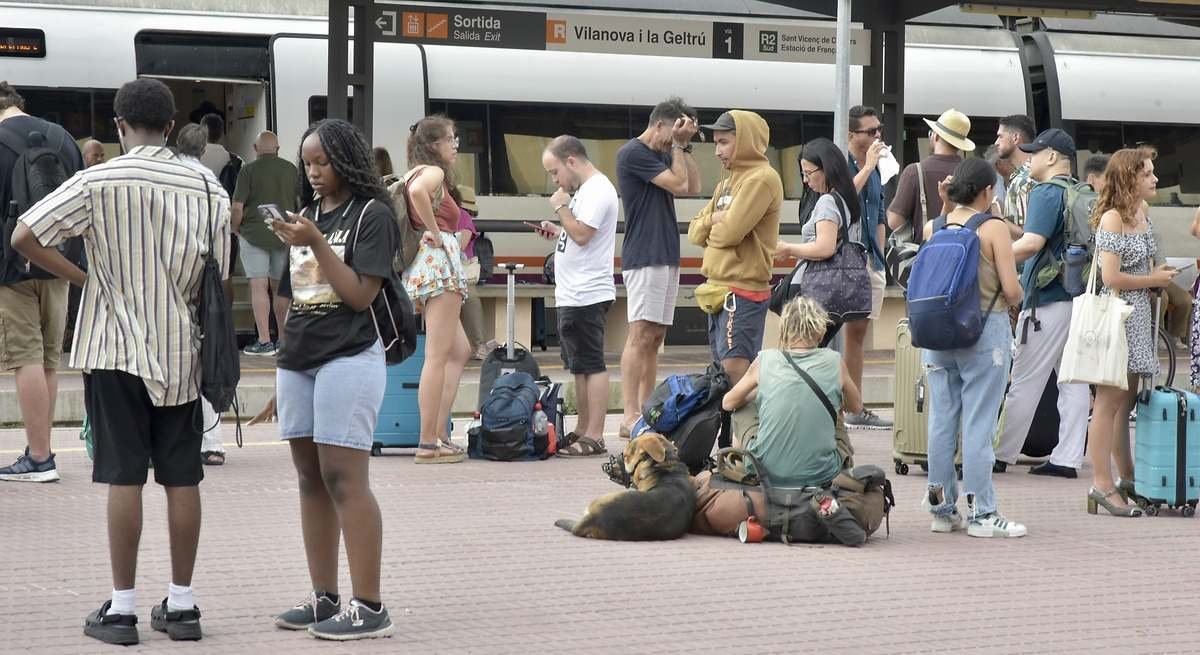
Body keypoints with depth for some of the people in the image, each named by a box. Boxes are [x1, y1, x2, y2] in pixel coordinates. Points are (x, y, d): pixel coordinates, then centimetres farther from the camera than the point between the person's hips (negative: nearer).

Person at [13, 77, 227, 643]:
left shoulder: (99, 182, -8)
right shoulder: (207, 189, 1)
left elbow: (24, 237, -11)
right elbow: (217, 278, 3)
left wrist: (81, 277, 0)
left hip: (117, 349, -3)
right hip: (181, 352, 3)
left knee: (124, 476, 0)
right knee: (182, 478, 7)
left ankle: (122, 607, 3)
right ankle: (181, 603, 12)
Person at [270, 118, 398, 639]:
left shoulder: (371, 215, -4)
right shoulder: (308, 215, 14)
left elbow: (360, 295, -12)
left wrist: (316, 243, -15)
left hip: (348, 358, -7)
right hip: (297, 360, 7)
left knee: (344, 480, -11)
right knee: (310, 480, 7)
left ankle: (368, 607, -10)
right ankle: (323, 598, 13)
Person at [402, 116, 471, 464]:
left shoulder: (416, 173, 19)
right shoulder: (433, 173, -9)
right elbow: (417, 191, -31)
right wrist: (435, 233, -20)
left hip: (424, 266, 10)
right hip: (440, 264, -10)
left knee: (459, 351, 16)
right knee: (437, 357, -9)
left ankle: (439, 434, 12)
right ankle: (428, 444, -9)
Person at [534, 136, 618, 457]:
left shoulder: (597, 190, -13)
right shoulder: (585, 190, 19)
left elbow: (582, 234, -21)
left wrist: (562, 207, -10)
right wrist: (557, 231, 12)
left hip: (587, 295, -11)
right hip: (573, 294, 11)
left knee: (591, 365, -9)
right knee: (580, 367, 14)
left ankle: (594, 436, -8)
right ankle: (582, 431, 20)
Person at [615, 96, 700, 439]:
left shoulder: (663, 155, 19)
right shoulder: (634, 152, -9)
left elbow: (694, 187, 13)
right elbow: (679, 184, -13)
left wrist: (684, 146, 10)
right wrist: (677, 145, -3)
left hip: (666, 257, 10)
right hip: (644, 258, -10)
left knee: (655, 337, 7)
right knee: (641, 334, -13)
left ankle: (646, 412, 8)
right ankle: (630, 417, -15)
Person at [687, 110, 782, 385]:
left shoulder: (761, 179, -10)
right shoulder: (727, 183, 19)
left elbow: (730, 231, -18)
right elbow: (695, 232, 15)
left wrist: (712, 226, 3)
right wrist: (713, 220, -6)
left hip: (743, 290, -10)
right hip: (718, 288, 10)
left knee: (735, 367, -17)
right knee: (724, 368, 11)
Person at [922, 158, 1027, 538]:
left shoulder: (933, 228, 4)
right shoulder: (994, 229, -9)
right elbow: (1011, 290, -13)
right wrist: (1015, 300, 12)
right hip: (984, 330, -5)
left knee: (941, 420, 9)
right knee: (979, 424, -2)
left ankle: (942, 509, 15)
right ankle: (981, 514, 0)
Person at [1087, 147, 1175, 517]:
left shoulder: (1143, 214, 13)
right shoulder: (1112, 219, -14)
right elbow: (1111, 278, -21)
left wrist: (1159, 276, 12)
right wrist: (1153, 280, -9)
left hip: (1138, 319, 9)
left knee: (1126, 401, 14)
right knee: (1110, 400, -7)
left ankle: (1127, 479, 21)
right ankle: (1102, 485, -6)